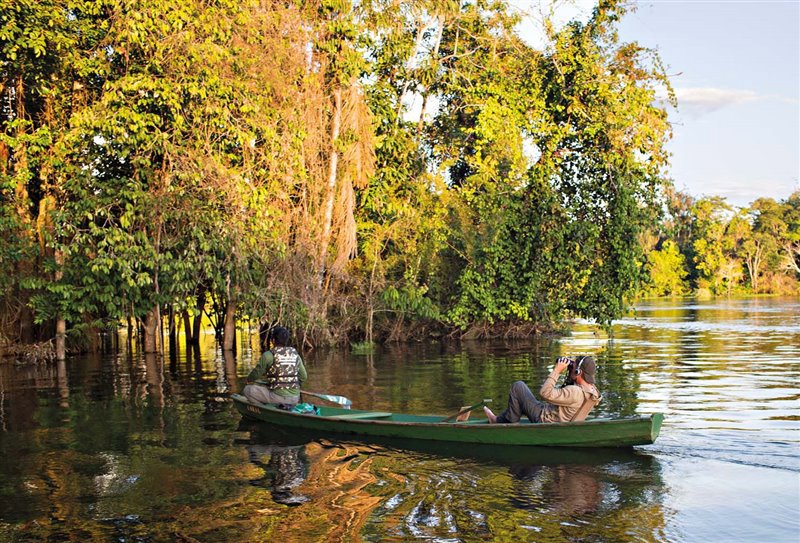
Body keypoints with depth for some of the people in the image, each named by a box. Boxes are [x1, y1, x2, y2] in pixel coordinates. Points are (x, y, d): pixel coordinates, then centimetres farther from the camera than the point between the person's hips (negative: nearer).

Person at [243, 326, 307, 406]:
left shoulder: (268, 355, -9)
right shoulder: (295, 355, 6)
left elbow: (256, 373, -1)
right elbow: (303, 377, 10)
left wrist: (249, 380, 21)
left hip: (278, 398, -6)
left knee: (248, 389, 6)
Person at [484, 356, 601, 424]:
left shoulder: (575, 392, -34)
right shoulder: (591, 390, -5)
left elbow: (545, 392, -33)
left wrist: (557, 370, -27)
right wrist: (570, 377, -1)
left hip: (543, 419, -10)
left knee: (518, 386, 0)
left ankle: (512, 423, 14)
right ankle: (499, 420, 32)